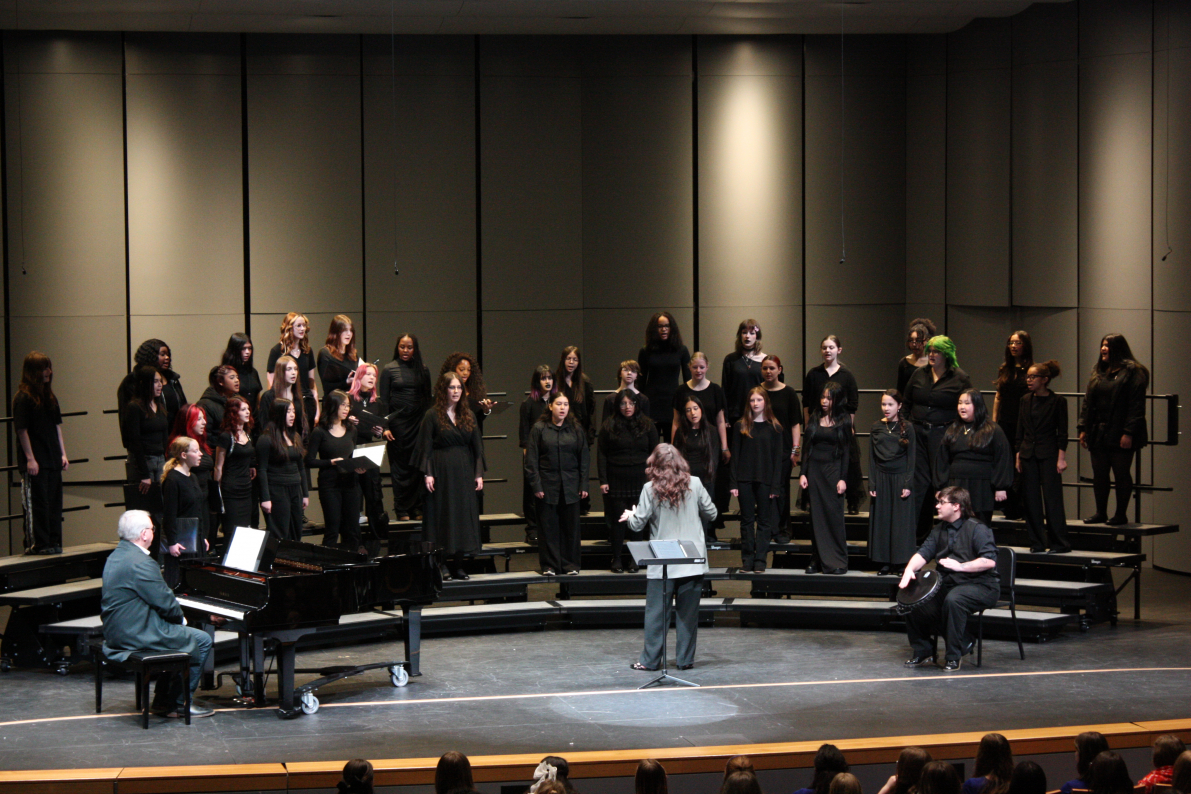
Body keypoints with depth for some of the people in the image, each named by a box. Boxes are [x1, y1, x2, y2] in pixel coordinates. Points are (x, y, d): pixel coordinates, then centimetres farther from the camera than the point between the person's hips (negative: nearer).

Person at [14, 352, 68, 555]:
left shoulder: (50, 397, 13)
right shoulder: (23, 398, -9)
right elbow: (22, 430, -12)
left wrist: (63, 454, 10)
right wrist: (30, 459, -16)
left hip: (52, 461, 7)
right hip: (34, 461, -7)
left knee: (54, 500, 8)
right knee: (36, 503, -3)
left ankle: (53, 542, 14)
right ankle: (37, 544, 2)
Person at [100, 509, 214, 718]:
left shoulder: (117, 556, 11)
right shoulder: (140, 563, -22)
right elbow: (166, 603, -19)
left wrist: (174, 614, 9)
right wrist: (179, 614, 1)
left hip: (117, 630, 11)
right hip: (136, 634, -11)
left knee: (178, 632, 29)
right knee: (203, 641, 0)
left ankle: (163, 699, 28)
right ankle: (178, 704, 7)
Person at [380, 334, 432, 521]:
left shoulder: (422, 370, 9)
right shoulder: (389, 369, 2)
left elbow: (428, 399, 13)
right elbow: (384, 400, 0)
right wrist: (385, 426, -8)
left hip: (418, 422, 2)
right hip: (398, 422, -2)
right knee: (400, 466, 2)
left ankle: (417, 507, 5)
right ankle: (402, 510, 7)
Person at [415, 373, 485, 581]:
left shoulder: (468, 415, 10)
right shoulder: (433, 416, -3)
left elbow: (477, 446, 10)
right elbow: (426, 447, -5)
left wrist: (479, 474, 2)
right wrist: (428, 473, -14)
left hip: (464, 472, 4)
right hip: (442, 471, -4)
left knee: (464, 515, 3)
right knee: (442, 514, -2)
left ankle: (459, 565, 8)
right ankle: (442, 564, 3)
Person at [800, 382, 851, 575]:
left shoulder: (843, 421, -1)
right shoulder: (815, 418, 9)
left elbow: (846, 452, -3)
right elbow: (808, 447, 11)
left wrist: (843, 479, -9)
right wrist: (803, 473, 4)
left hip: (833, 469, -4)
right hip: (814, 469, 4)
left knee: (834, 514, -4)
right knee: (816, 515, 4)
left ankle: (837, 561, 1)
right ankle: (817, 560, 9)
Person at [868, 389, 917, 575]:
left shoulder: (906, 428, -1)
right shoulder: (876, 428, 6)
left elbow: (911, 457, -1)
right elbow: (871, 457, 7)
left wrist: (908, 484, -8)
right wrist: (872, 484, 0)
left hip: (900, 478, -2)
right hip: (881, 478, 2)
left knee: (901, 521, -1)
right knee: (882, 520, 3)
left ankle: (902, 562, 4)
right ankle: (885, 562, 8)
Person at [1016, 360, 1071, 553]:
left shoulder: (1057, 401, -4)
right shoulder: (1025, 400, 8)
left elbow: (1062, 433, -4)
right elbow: (1020, 430, 12)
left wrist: (1061, 458, -10)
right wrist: (1018, 455, 8)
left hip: (1048, 455, -5)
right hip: (1028, 455, 5)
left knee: (1053, 498, -6)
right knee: (1030, 499, 4)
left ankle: (1061, 543, -2)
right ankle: (1037, 542, 10)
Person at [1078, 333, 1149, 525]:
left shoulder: (1132, 373, -7)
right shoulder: (1098, 372, 15)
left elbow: (1136, 406, -13)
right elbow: (1087, 402, 16)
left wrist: (1129, 433, -19)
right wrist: (1083, 429, 9)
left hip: (1119, 435, -7)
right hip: (1098, 434, 7)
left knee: (1121, 475, 0)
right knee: (1099, 475, 9)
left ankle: (1121, 515, 7)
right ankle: (1101, 513, 17)